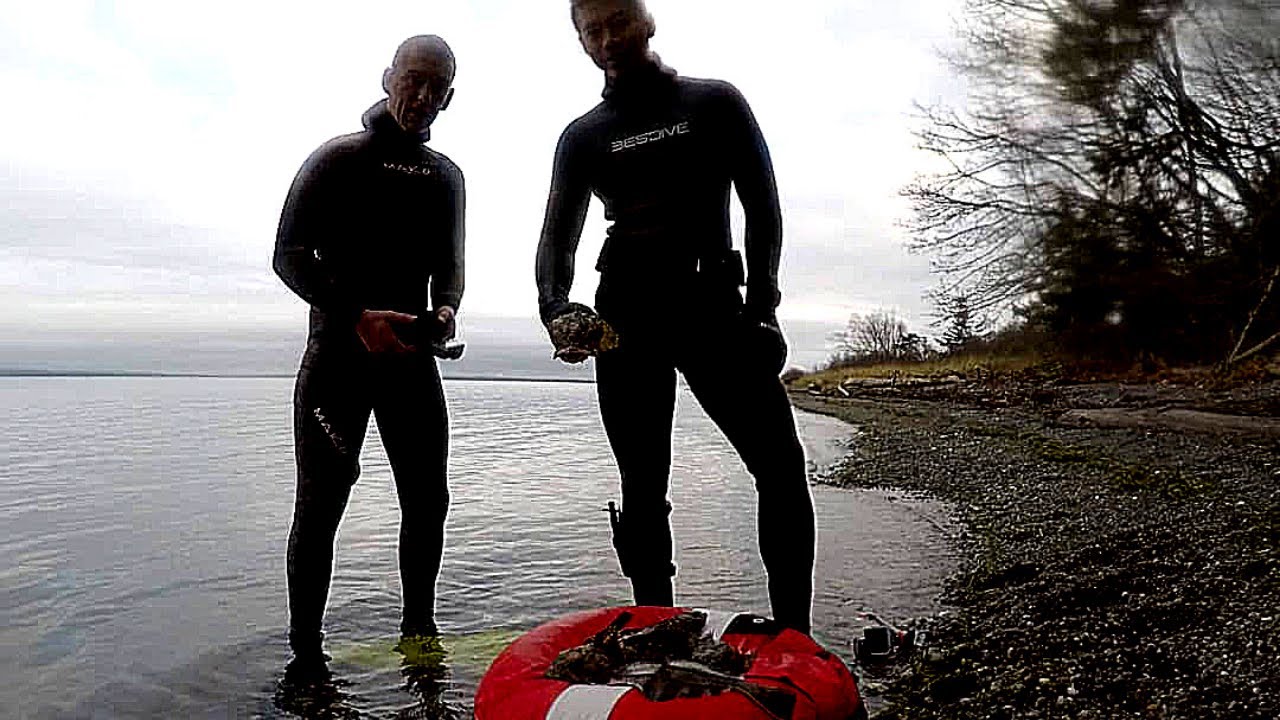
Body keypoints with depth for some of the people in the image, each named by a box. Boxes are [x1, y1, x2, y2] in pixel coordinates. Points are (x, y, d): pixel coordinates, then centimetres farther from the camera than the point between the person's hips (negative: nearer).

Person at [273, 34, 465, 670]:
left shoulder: (446, 176, 14)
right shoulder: (337, 159, -1)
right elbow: (289, 255, -6)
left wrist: (444, 310, -5)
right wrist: (359, 316, -20)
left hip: (411, 355, 5)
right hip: (338, 352, -4)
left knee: (427, 499, 5)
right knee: (321, 504, -3)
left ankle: (419, 630, 20)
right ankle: (305, 648, 7)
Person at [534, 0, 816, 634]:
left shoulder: (715, 104, 9)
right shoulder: (583, 136, 14)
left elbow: (762, 207, 3)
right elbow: (557, 237, 4)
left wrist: (761, 305, -10)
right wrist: (555, 309, -17)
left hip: (713, 307, -1)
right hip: (626, 321, 2)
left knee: (780, 466, -11)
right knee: (643, 490, 2)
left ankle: (793, 636, -4)